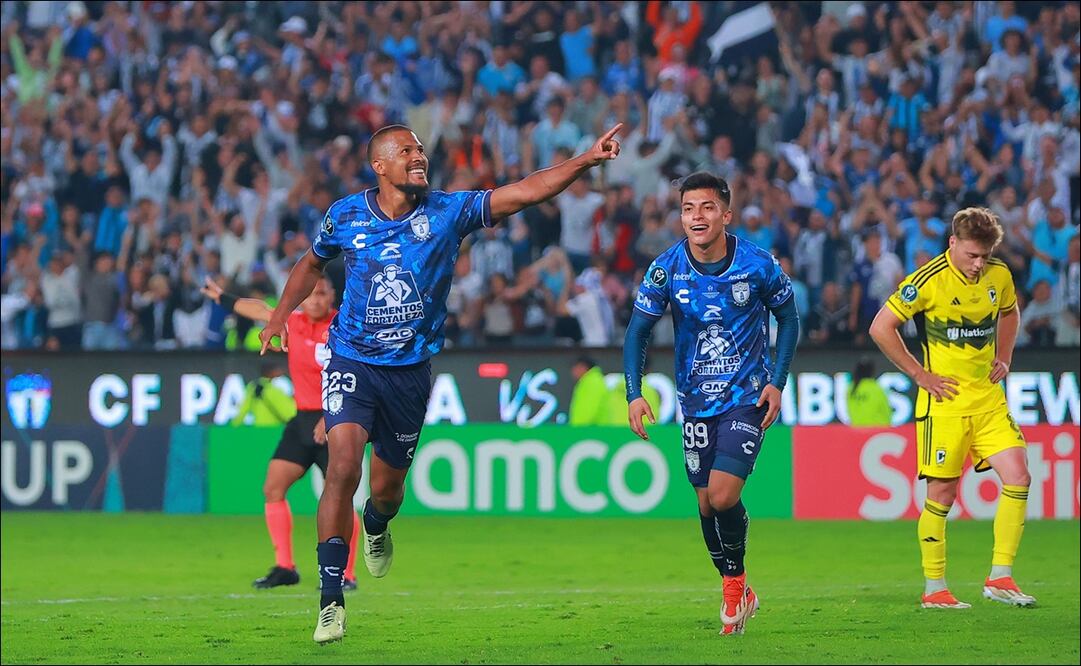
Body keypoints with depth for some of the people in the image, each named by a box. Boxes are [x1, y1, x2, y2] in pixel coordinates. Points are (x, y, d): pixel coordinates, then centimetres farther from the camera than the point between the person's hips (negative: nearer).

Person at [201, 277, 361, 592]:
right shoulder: (294, 322, 7)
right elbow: (261, 310, 27)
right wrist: (223, 298, 39)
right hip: (303, 419, 7)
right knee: (273, 488, 1)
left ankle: (347, 575, -5)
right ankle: (284, 567, 9)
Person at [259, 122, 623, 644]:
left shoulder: (448, 211, -6)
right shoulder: (345, 216, -4)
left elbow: (524, 191, -14)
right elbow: (311, 264, 17)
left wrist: (587, 160, -24)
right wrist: (281, 313, 6)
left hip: (410, 369, 2)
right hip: (352, 361, -2)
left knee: (387, 485, 12)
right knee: (343, 466, -22)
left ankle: (376, 527, 53)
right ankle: (331, 600, -18)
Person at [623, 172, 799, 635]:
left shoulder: (757, 264, -13)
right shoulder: (666, 269, -9)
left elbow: (788, 318, 2)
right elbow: (638, 331, -1)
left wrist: (777, 382, -7)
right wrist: (634, 393, -13)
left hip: (747, 396, -3)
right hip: (696, 401, 3)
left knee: (723, 496, -18)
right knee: (706, 503, 7)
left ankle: (735, 584, 6)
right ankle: (737, 593, 26)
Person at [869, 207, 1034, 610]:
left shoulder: (999, 276, 4)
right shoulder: (929, 280, -13)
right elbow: (881, 327, -9)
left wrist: (1003, 358, 13)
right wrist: (919, 374, -8)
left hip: (989, 397, 5)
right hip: (945, 400, -5)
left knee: (1017, 477, -7)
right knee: (941, 492, -2)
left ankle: (1000, 577, 0)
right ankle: (934, 589, 8)